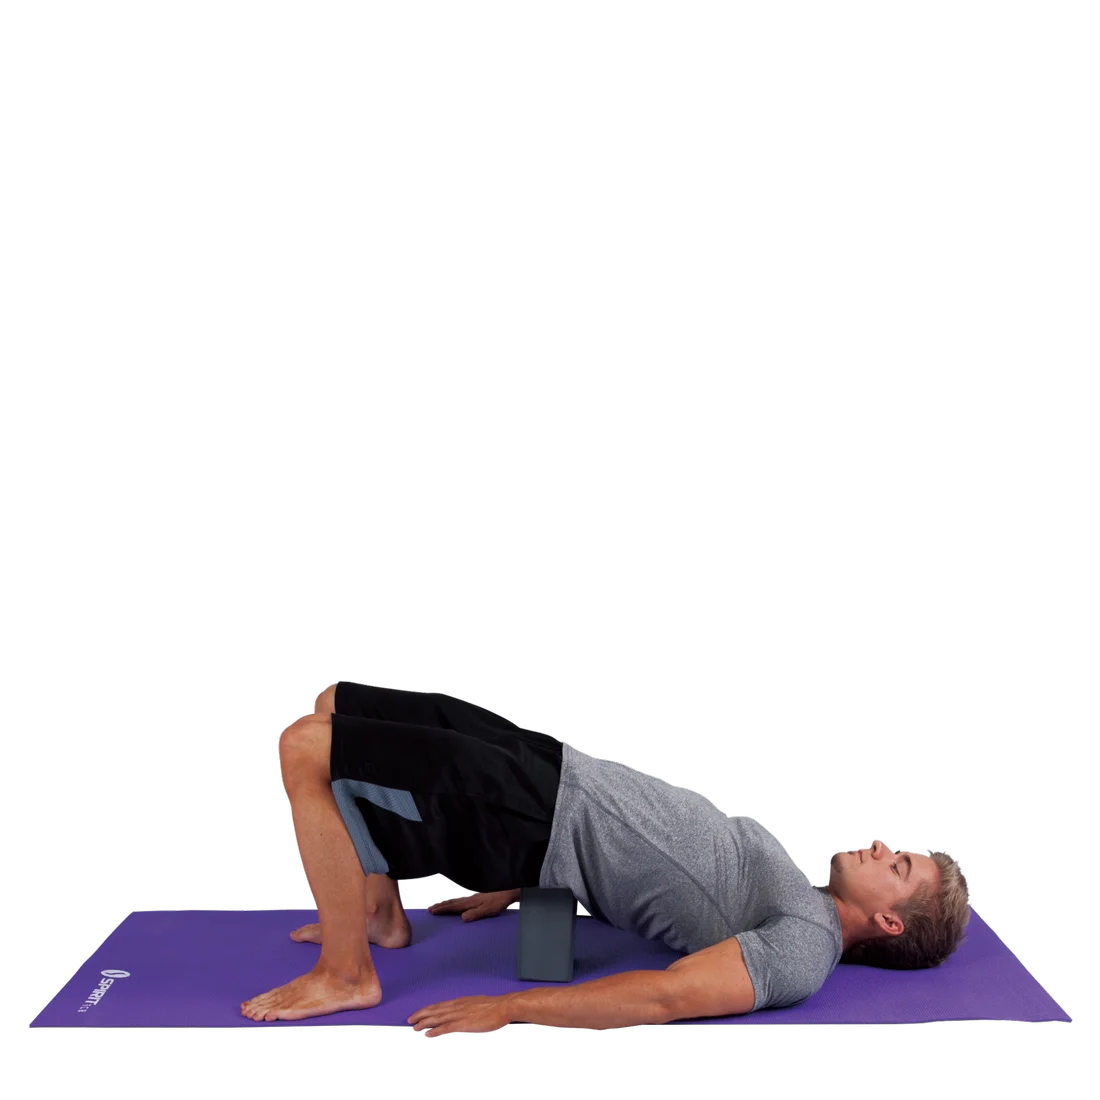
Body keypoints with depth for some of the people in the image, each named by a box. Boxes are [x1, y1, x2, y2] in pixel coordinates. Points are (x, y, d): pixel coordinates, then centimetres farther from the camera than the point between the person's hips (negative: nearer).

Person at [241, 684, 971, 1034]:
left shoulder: (807, 947, -11)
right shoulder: (790, 889, 17)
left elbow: (665, 998, -22)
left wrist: (508, 1008, -24)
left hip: (532, 822, -8)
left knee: (306, 753, -20)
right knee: (331, 710, 13)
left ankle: (347, 976, -2)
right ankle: (381, 915, 22)